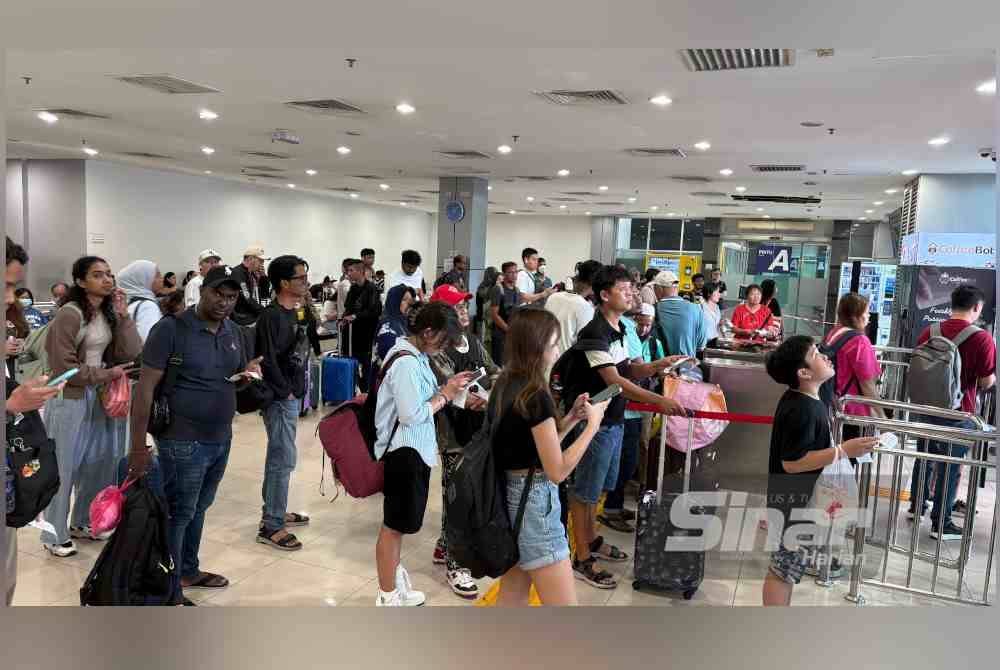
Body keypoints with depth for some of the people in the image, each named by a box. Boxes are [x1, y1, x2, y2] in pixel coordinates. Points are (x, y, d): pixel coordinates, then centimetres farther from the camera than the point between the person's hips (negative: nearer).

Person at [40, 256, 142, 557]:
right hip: (70, 399, -7)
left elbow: (131, 355, -4)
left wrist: (123, 316, -11)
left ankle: (82, 522, 34)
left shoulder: (110, 313, 5)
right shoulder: (69, 314, -17)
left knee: (99, 463, 15)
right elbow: (64, 367, -18)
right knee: (64, 468, 5)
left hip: (100, 397, 7)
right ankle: (55, 535, 20)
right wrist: (106, 374, -14)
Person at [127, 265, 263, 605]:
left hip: (221, 439, 6)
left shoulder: (233, 331, 7)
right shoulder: (171, 329, -14)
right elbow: (145, 388, -16)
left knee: (198, 509, 20)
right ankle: (170, 593, 19)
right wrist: (138, 446, -19)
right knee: (178, 514, 5)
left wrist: (248, 373, -5)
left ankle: (189, 570, 38)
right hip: (183, 443, -6)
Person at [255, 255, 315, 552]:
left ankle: (274, 511, 32)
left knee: (278, 456, 18)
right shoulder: (272, 316, -18)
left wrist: (299, 390, 11)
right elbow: (268, 360, -23)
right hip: (280, 397, -9)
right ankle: (271, 526, 6)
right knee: (284, 459, -4)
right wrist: (285, 393, -15)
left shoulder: (298, 311, 8)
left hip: (294, 394, 9)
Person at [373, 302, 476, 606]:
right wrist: (445, 396, -14)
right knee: (395, 524, 4)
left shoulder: (415, 355, 7)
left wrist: (446, 388, -2)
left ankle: (394, 579, 40)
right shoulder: (407, 363, -23)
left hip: (413, 449, 10)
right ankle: (388, 597, 19)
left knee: (397, 522, 23)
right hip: (404, 451, -10)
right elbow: (411, 415, -25)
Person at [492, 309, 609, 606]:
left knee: (513, 598, 19)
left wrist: (571, 418, 7)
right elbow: (557, 471, -18)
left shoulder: (506, 386, 5)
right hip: (535, 500, -9)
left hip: (512, 493, 9)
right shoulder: (536, 396, -21)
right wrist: (592, 422, -12)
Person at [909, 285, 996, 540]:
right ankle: (941, 524, 16)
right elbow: (987, 381, -13)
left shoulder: (929, 332, -1)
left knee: (923, 458, 21)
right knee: (949, 468, 7)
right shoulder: (982, 338, -16)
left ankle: (917, 506, 35)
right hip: (956, 413, -5)